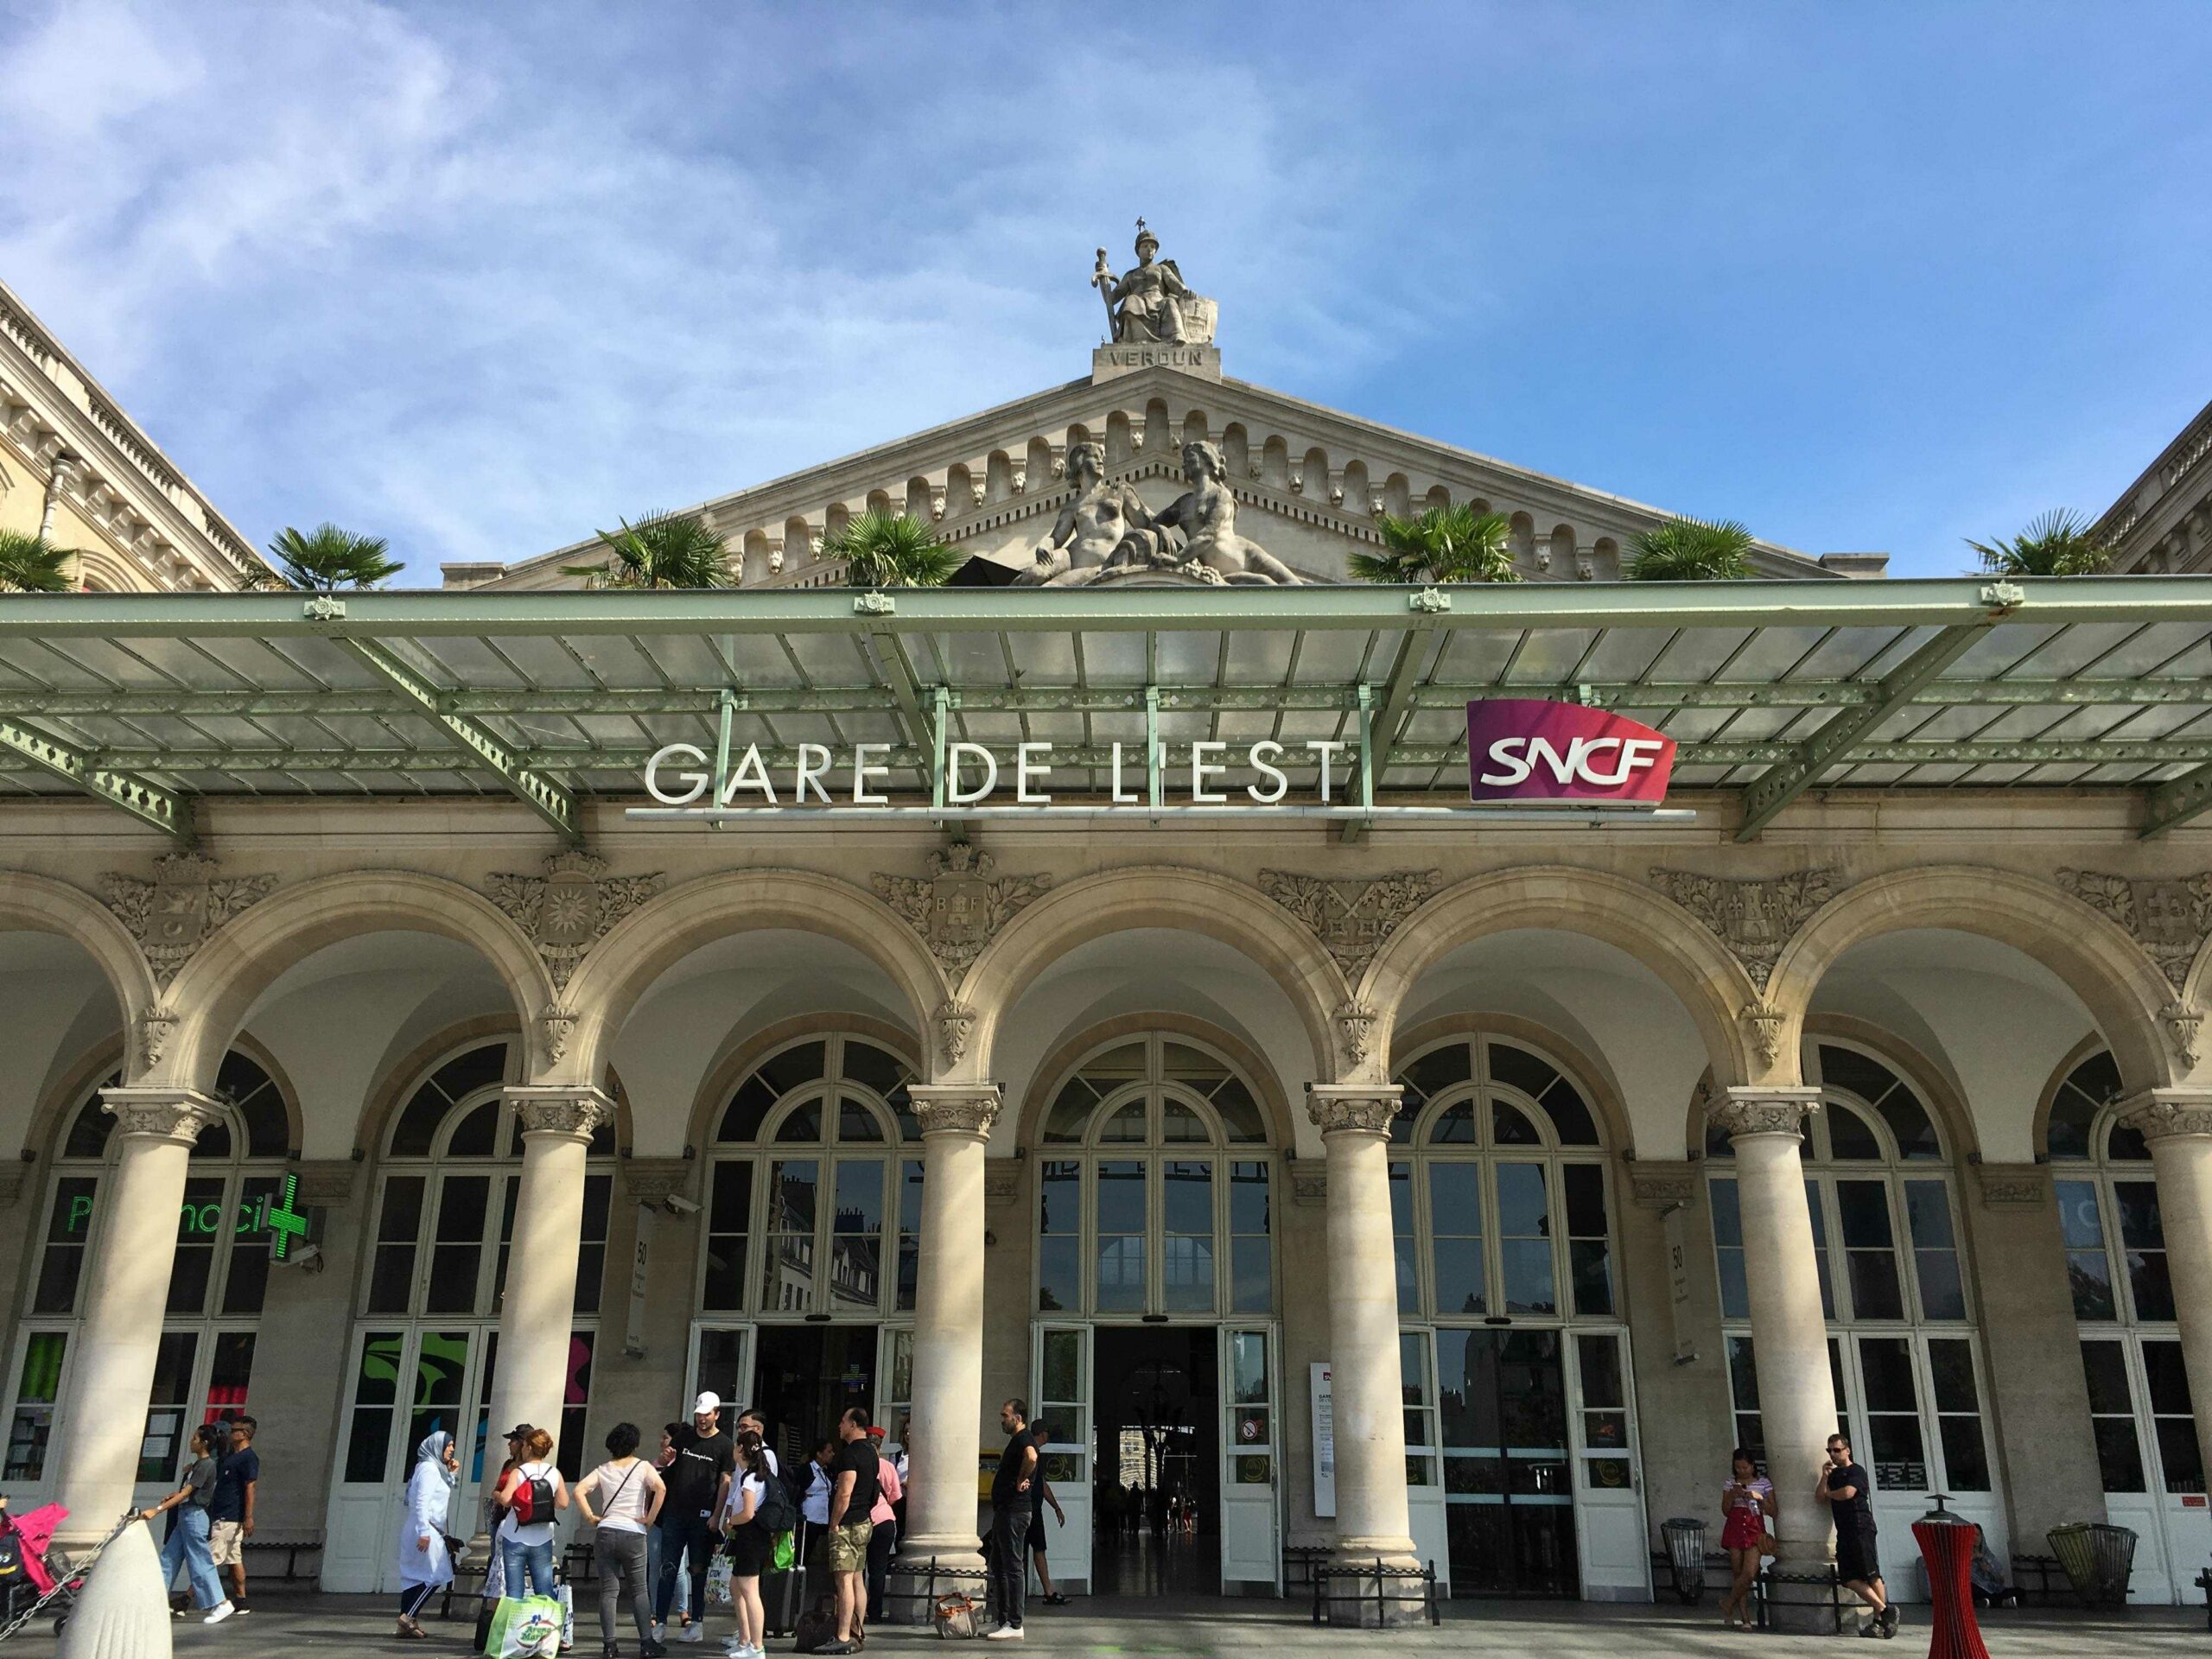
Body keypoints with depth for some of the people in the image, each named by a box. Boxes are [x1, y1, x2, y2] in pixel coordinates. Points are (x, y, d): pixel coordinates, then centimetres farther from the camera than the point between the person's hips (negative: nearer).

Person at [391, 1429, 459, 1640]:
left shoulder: (437, 1468, 17)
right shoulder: (429, 1468, -11)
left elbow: (442, 1496, 23)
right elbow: (421, 1501, -19)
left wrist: (452, 1475, 13)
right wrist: (424, 1531, -23)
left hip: (425, 1530, 9)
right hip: (426, 1530, -9)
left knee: (415, 1577, 8)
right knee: (434, 1576, -9)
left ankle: (407, 1623, 9)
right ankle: (408, 1617, -8)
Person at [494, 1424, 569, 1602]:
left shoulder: (517, 1472, -7)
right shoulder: (555, 1473, 2)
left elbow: (505, 1499, -20)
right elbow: (563, 1503, 1)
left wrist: (498, 1495, 2)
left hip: (515, 1539, -2)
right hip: (542, 1541, 3)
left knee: (514, 1593, 2)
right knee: (545, 1594, 5)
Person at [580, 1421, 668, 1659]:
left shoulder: (603, 1470, 10)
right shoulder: (643, 1467, 1)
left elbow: (579, 1490, -1)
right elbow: (660, 1489, -15)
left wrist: (591, 1517, 2)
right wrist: (650, 1519, -7)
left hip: (605, 1532, 2)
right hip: (634, 1534, -2)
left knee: (609, 1590, 5)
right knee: (639, 1590, 7)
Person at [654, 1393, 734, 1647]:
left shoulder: (724, 1445, -1)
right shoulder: (683, 1437, 9)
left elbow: (725, 1482, -4)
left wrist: (716, 1516, -12)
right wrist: (665, 1457, -6)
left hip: (702, 1518, -3)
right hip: (675, 1513, 3)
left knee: (698, 1571, 4)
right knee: (668, 1569, 1)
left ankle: (697, 1624, 10)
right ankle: (660, 1623, 5)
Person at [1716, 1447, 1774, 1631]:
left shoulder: (1764, 1483, 4)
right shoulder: (1731, 1484, 8)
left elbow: (1773, 1512, 2)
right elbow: (1725, 1511, 7)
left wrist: (1759, 1497, -13)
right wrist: (1733, 1495, -9)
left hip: (1755, 1529, -2)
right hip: (1735, 1529, 2)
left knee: (1749, 1573, -16)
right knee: (1738, 1574, 0)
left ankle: (1728, 1603, 7)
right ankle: (1745, 1618, 8)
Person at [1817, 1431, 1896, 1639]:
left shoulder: (1856, 1472, -2)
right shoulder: (1834, 1474, 21)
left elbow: (1847, 1493, -18)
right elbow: (1820, 1497, 13)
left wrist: (1829, 1493, 0)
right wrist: (1824, 1476, 1)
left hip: (1861, 1529, -8)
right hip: (1844, 1533, 8)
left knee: (1871, 1575, -9)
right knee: (1849, 1579, -2)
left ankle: (1878, 1620, -7)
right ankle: (1884, 1610, -1)